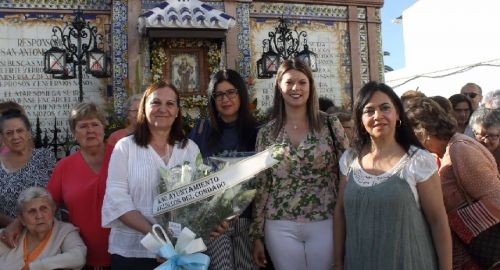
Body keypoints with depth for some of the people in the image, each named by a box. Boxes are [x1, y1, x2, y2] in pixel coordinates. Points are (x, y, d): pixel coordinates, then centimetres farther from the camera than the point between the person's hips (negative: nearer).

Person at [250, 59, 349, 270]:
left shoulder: (330, 124, 0)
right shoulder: (266, 133, 3)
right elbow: (261, 185, 5)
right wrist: (257, 235, 5)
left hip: (326, 224, 0)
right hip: (281, 228, 1)